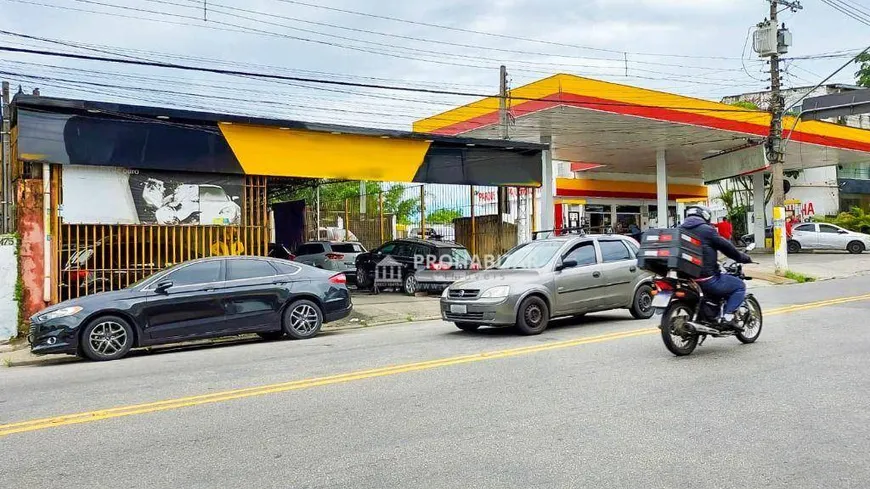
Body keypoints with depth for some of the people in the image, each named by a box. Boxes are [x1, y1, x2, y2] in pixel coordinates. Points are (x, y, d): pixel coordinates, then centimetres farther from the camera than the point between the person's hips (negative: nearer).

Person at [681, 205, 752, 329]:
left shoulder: (681, 229, 12)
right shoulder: (706, 229, -8)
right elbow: (726, 247, -3)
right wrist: (743, 258, 14)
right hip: (706, 279, -8)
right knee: (740, 286, 8)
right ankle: (728, 316, -7)